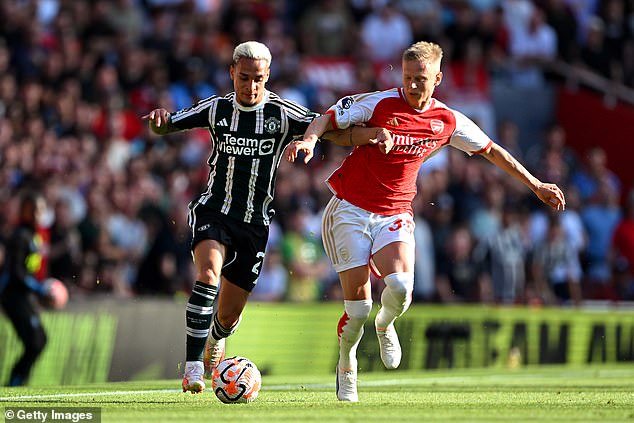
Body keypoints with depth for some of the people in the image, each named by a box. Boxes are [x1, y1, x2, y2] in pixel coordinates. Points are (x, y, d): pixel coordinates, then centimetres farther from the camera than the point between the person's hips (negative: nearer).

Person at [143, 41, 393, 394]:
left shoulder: (282, 113, -5)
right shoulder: (216, 108, 0)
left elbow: (334, 132, -9)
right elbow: (166, 127, 7)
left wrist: (374, 134, -26)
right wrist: (159, 121, -17)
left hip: (255, 223, 1)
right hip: (213, 212, 0)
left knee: (229, 315, 9)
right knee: (209, 273, -31)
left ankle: (217, 339, 48)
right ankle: (193, 367, -32)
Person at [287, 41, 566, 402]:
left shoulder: (448, 122, 1)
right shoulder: (378, 104, -9)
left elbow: (492, 150, 15)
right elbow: (329, 118, -4)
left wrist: (536, 185, 18)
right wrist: (310, 140, -26)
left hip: (395, 216, 2)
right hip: (350, 210, -2)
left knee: (401, 287, -25)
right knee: (358, 307, -8)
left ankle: (385, 325, 12)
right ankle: (346, 366, 23)